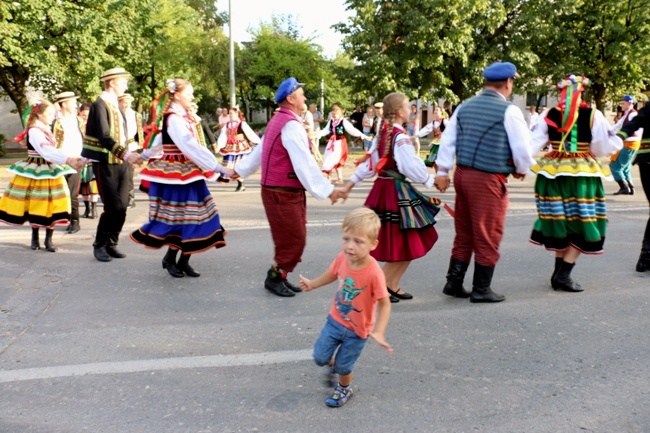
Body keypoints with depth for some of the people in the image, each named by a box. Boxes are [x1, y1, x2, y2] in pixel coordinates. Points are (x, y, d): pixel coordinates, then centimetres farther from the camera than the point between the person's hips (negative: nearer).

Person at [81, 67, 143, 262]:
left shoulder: (116, 105, 16)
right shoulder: (100, 105, -11)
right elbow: (104, 136, -22)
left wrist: (130, 157, 4)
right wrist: (126, 154, -30)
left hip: (121, 164, 7)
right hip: (105, 164, -7)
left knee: (122, 207, 5)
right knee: (112, 207, -7)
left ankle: (111, 244, 18)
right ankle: (99, 245, 10)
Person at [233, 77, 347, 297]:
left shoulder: (278, 120, 14)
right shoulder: (291, 125, -18)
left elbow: (259, 149, 21)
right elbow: (305, 163, -23)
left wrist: (240, 170, 32)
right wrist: (328, 190, -22)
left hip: (277, 190, 10)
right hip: (283, 194, -10)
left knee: (294, 238, 15)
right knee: (294, 240, -1)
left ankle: (279, 276, 24)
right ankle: (274, 278, 13)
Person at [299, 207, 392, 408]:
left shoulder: (374, 273, -34)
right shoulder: (342, 258, -18)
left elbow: (384, 304, -25)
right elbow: (332, 275, 5)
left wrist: (379, 332, -33)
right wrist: (312, 284, 21)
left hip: (357, 330, -4)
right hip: (335, 320, 4)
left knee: (343, 366, 13)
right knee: (320, 357, 13)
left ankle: (344, 389, 47)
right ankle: (332, 365, 49)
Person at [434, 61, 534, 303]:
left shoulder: (465, 107, 9)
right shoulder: (509, 111, -9)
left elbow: (447, 139, 9)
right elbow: (522, 147, -7)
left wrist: (442, 171, 14)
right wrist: (521, 170, 12)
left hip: (462, 174, 7)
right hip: (489, 180, -6)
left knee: (464, 234, 17)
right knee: (487, 237, 5)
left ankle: (454, 283, 21)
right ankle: (481, 290, 13)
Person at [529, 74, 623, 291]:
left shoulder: (549, 115, -1)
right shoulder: (593, 115, -7)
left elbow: (532, 143, -7)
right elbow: (607, 145, -4)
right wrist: (620, 141, 17)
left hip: (552, 176, 4)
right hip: (581, 177, -4)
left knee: (560, 225, 15)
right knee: (583, 226, 5)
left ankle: (558, 272, 22)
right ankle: (563, 275, -2)